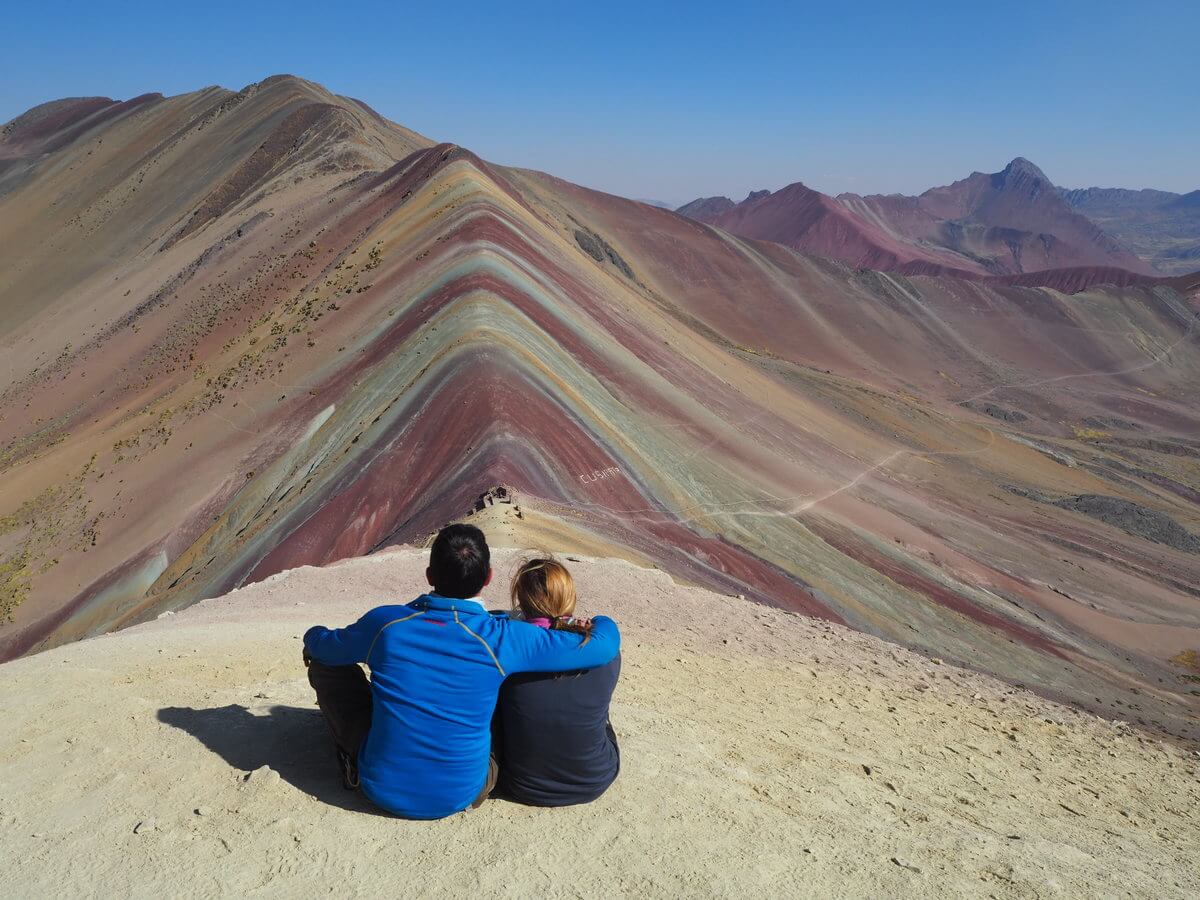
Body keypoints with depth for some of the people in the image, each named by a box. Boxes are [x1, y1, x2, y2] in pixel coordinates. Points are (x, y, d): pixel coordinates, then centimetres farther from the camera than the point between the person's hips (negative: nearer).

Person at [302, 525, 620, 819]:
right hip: (457, 798, 0)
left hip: (382, 789, 1)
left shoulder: (385, 623, -16)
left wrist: (313, 634, 31)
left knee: (325, 664, 14)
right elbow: (604, 645, -13)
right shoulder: (503, 640, -20)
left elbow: (320, 646, 6)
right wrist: (601, 622, 11)